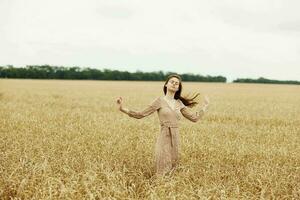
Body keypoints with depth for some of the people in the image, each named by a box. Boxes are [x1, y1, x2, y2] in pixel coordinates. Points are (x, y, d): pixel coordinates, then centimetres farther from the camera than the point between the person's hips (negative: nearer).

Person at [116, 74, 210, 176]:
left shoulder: (179, 103, 12)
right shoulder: (160, 100, -1)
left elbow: (195, 117, 15)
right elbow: (140, 114, -2)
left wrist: (206, 105, 18)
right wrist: (122, 108, -12)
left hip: (176, 138, 4)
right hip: (164, 138, -4)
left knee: (172, 171, 7)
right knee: (163, 174, -6)